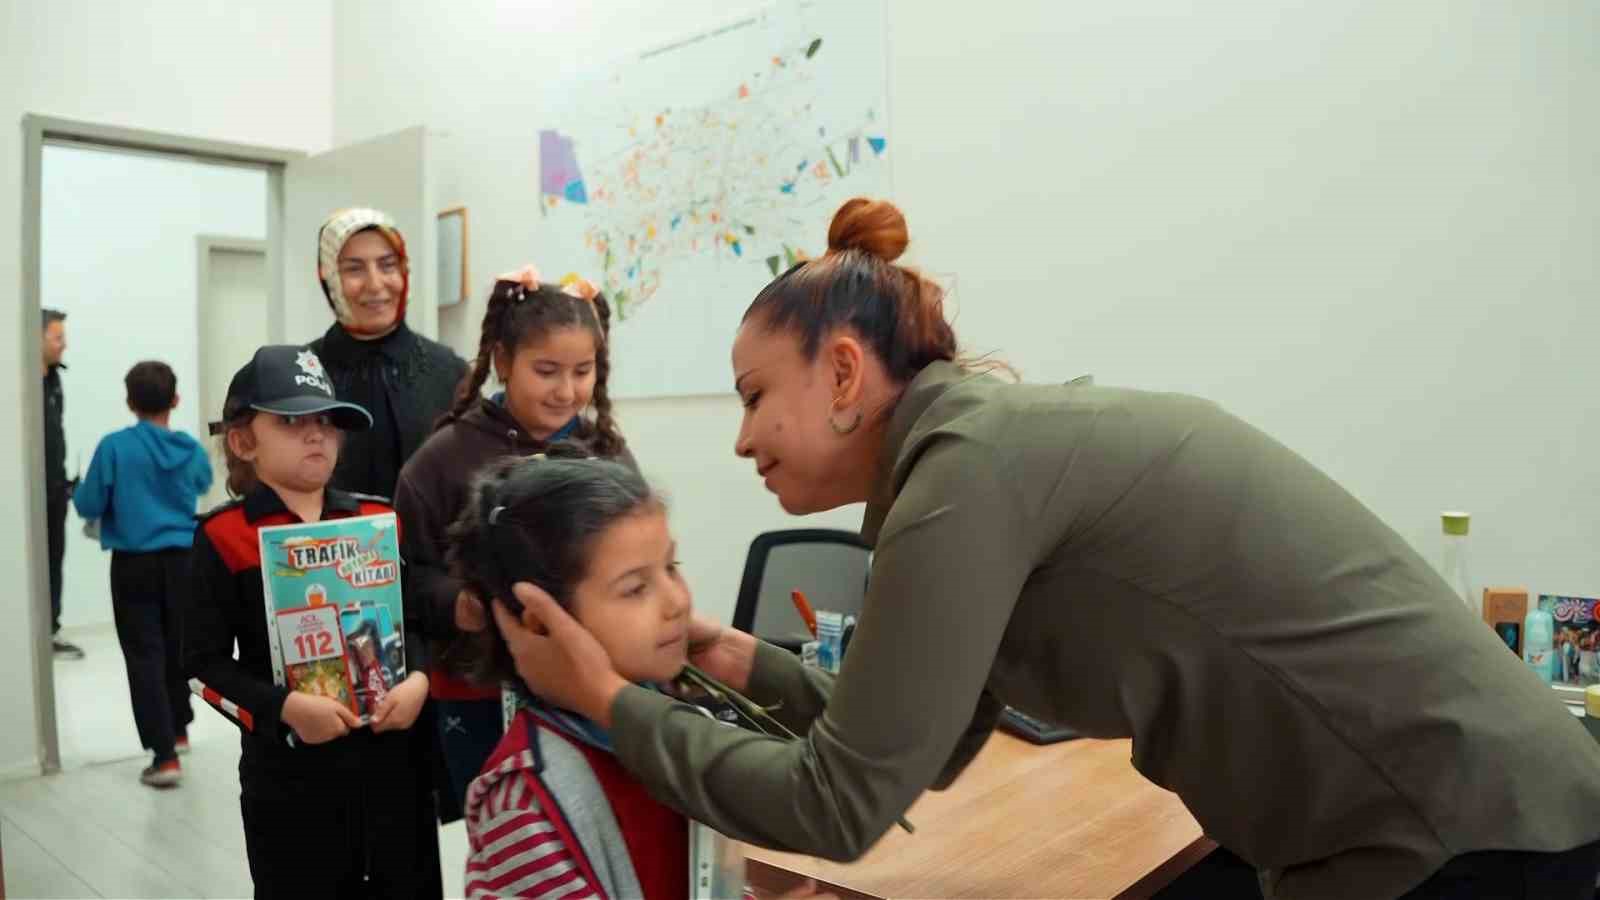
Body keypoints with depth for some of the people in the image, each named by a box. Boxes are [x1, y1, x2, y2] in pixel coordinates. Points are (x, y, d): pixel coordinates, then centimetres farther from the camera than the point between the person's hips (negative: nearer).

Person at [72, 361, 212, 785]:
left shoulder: (115, 446, -11)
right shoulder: (191, 449, -1)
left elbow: (88, 506, -7)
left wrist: (79, 491, 15)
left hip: (134, 564, -3)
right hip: (181, 560, 3)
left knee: (145, 656, -2)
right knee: (178, 648, 20)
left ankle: (166, 756, -8)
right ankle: (179, 729, 36)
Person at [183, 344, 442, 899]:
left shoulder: (382, 520, 4)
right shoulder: (224, 537, -6)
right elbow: (204, 662, -5)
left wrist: (419, 678, -9)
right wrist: (284, 708, -18)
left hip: (393, 755, 3)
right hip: (289, 769, -3)